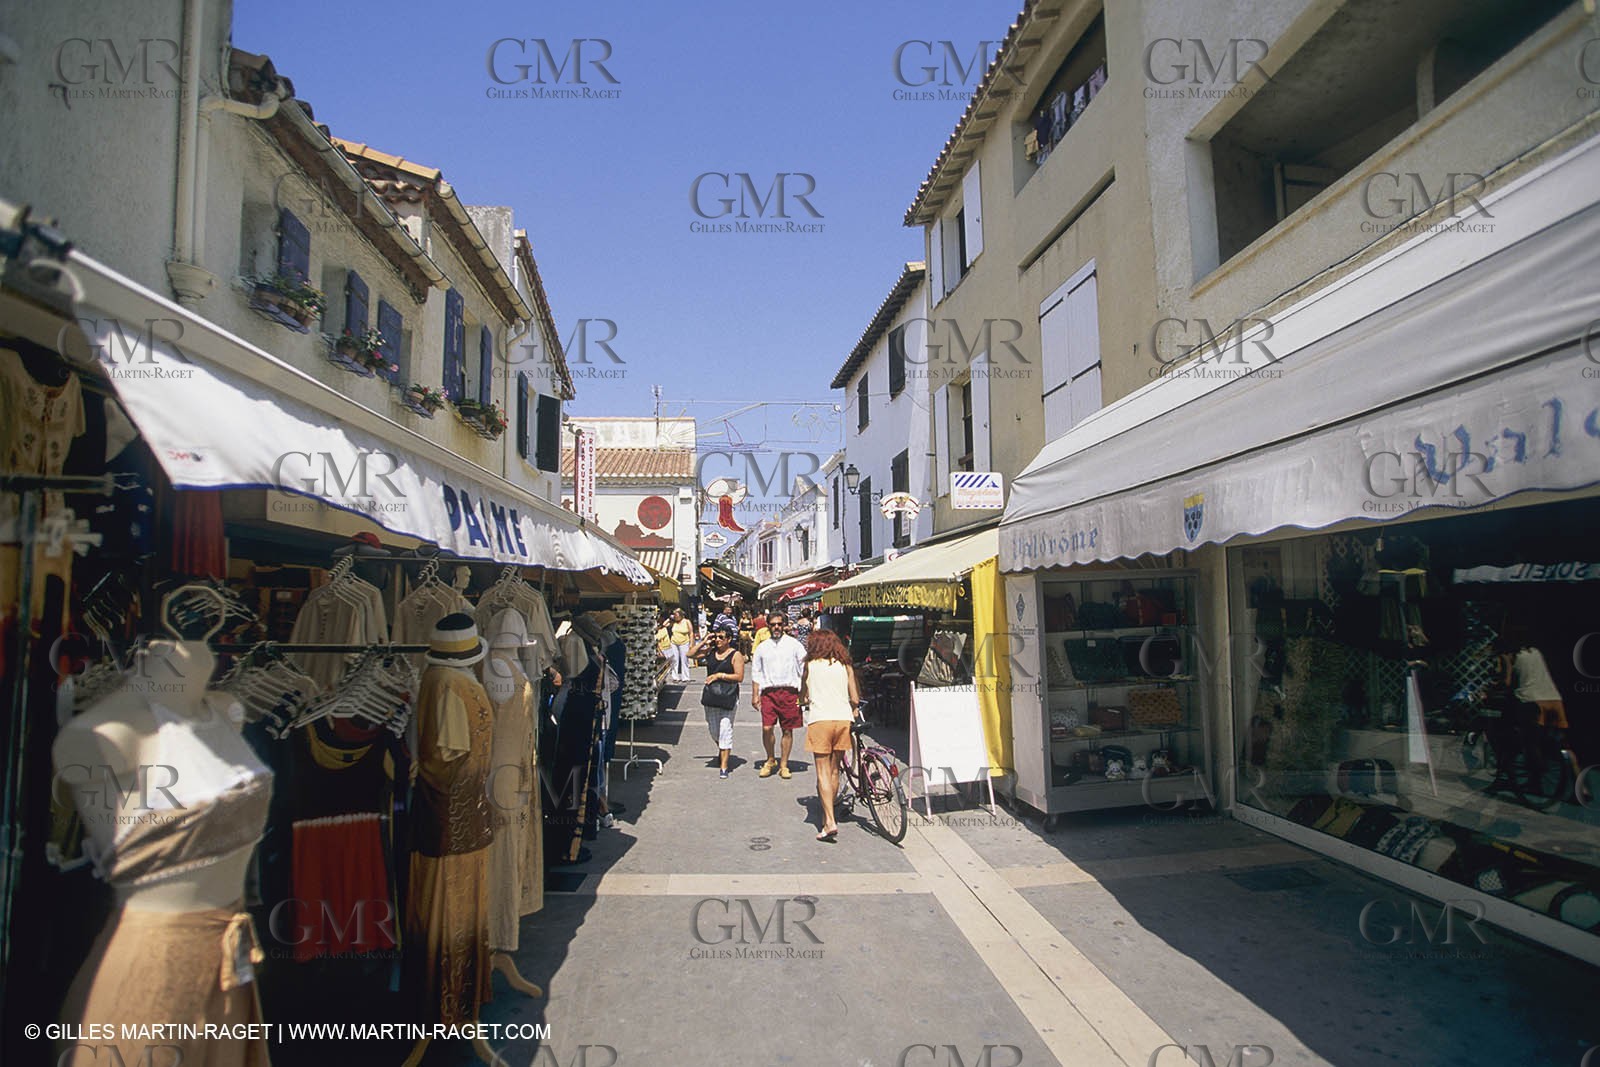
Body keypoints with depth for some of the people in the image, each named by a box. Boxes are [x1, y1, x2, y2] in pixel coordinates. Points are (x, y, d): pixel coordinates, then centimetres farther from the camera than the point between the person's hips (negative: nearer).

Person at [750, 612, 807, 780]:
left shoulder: (794, 645, 5)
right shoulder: (762, 647, 12)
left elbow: (804, 670, 5)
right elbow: (756, 673, 15)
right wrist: (755, 695, 8)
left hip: (789, 691, -1)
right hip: (768, 692, 1)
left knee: (788, 730, 3)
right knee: (766, 728, -9)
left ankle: (784, 765, 16)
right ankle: (770, 760, 15)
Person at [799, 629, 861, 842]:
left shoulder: (810, 665, 8)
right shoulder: (845, 666, 12)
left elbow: (803, 698, 14)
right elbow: (855, 698, 7)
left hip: (819, 719, -3)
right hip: (843, 719, 3)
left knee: (823, 772, -1)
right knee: (834, 770, 15)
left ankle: (830, 822, -10)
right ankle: (828, 814, 25)